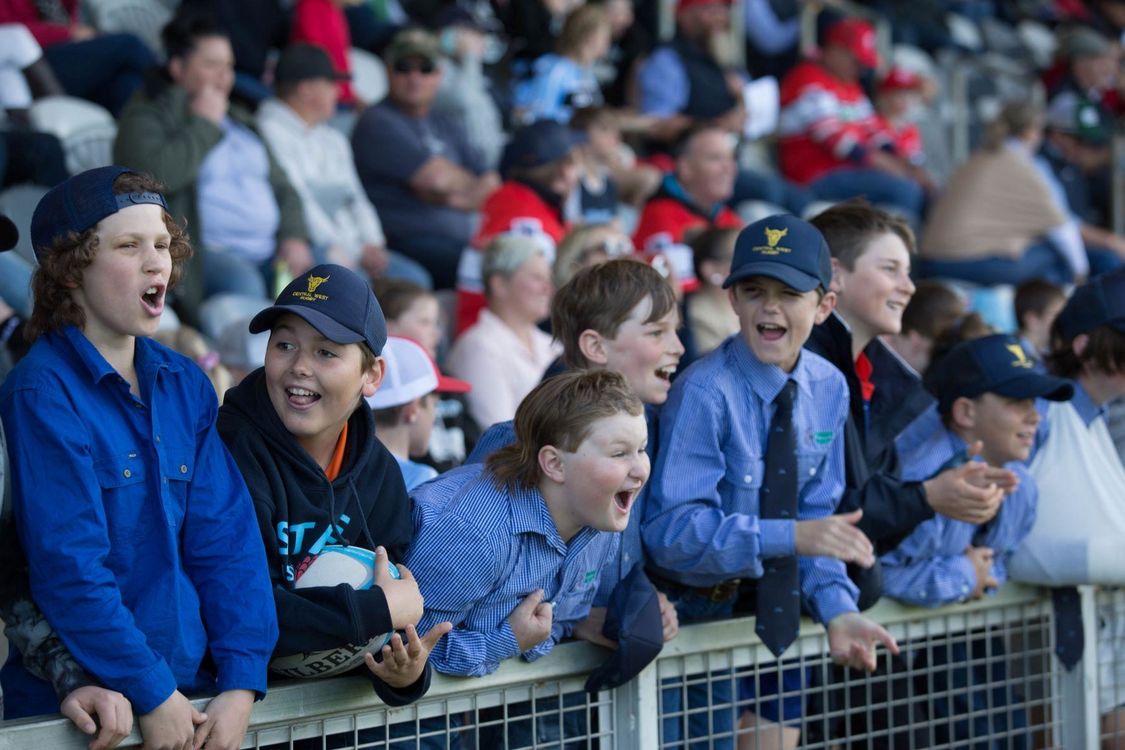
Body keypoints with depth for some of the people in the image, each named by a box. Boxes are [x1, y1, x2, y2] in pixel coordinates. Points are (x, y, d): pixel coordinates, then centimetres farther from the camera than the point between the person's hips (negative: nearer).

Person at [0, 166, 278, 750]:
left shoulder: (185, 387, 7)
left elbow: (226, 539, 2)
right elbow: (69, 566, -18)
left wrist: (240, 686, -9)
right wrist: (155, 696, -19)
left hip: (193, 694, 6)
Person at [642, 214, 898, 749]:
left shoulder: (828, 389, -2)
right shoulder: (704, 394, -22)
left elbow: (814, 516, 3)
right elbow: (672, 529, -26)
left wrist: (837, 609, -12)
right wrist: (789, 538, -34)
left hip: (774, 607, 6)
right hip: (696, 613, -6)